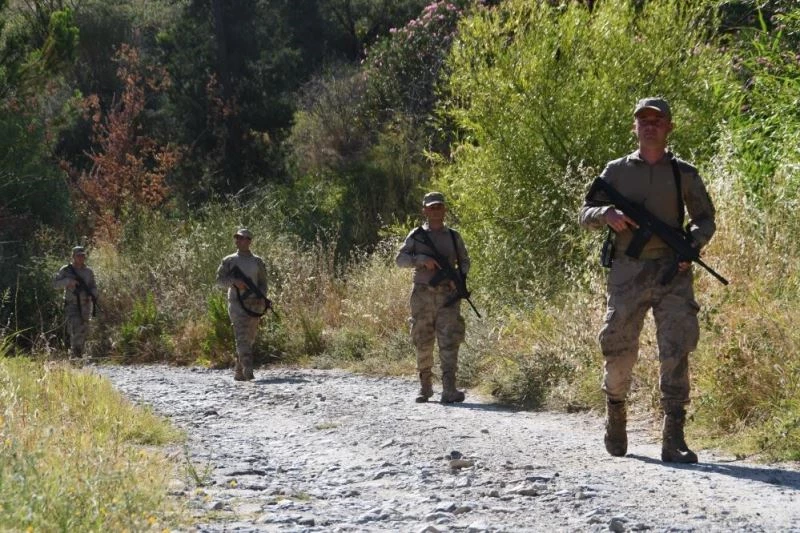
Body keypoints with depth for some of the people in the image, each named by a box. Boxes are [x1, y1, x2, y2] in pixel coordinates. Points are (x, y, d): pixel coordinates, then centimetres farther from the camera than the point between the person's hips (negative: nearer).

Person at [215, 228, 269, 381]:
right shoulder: (229, 261, 7)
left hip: (254, 304, 3)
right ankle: (247, 371, -24)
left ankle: (239, 372, 14)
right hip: (237, 303, -3)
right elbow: (219, 280, 5)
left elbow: (263, 282, 13)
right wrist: (234, 281, -14)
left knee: (249, 340, 5)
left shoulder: (257, 261, 12)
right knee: (242, 338, -15)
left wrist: (262, 297, -5)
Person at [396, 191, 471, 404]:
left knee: (449, 342, -11)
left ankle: (449, 390, -18)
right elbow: (400, 259, -1)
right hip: (423, 295, 0)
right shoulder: (416, 236, 6)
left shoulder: (454, 237, 11)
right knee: (423, 344, 5)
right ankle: (425, 386, 18)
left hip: (448, 296, 0)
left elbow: (464, 261, 16)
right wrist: (422, 260, -18)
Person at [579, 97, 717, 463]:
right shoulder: (616, 171, 10)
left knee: (675, 351, -10)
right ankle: (615, 414, 31)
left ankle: (673, 440, -12)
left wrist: (692, 245, -5)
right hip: (627, 272, 1)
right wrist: (608, 214, -12)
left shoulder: (683, 174, 10)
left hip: (673, 272, 0)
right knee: (618, 350, 4)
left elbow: (705, 219, 16)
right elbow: (585, 214, 10)